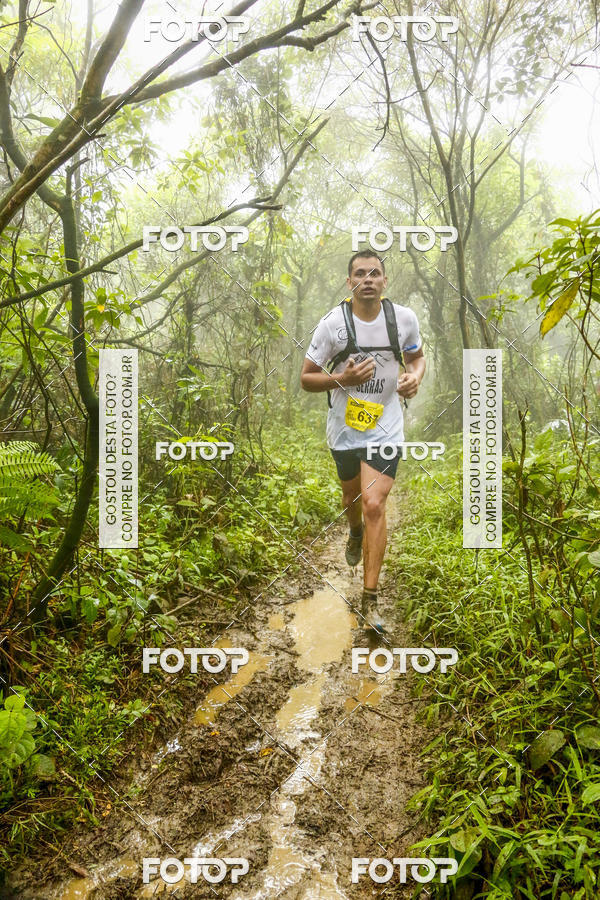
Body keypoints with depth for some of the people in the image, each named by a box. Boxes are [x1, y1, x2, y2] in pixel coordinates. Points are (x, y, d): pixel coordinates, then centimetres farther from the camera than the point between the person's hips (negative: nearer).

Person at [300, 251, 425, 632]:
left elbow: (417, 356, 13)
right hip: (344, 428, 1)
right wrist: (342, 379, -25)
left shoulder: (404, 317, -6)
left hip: (386, 428, -1)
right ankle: (356, 532, 60)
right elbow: (306, 377, -6)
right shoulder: (332, 323, -11)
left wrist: (415, 377, -11)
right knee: (352, 496, 21)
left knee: (374, 504, -13)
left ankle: (371, 598, -1)